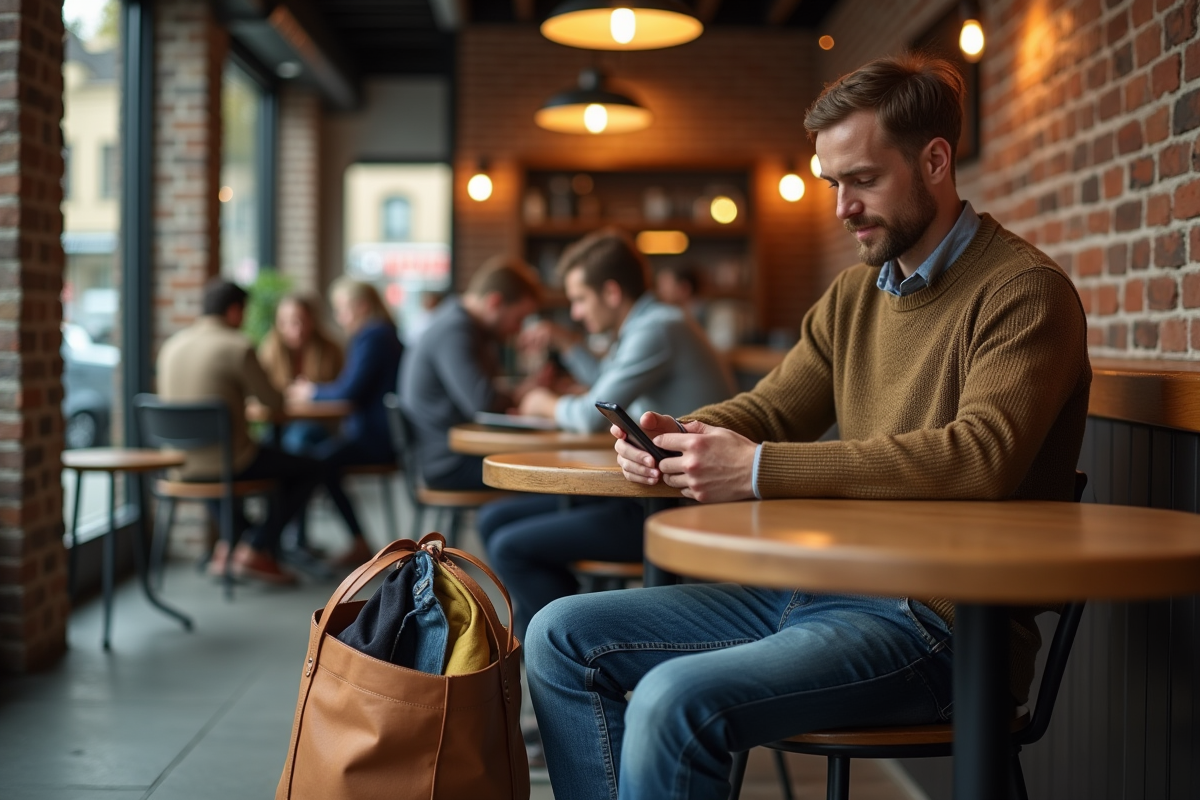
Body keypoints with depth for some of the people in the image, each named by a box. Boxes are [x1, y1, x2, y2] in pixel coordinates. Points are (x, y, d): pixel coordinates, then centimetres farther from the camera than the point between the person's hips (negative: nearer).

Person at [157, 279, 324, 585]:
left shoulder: (171, 345, 5)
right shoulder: (238, 347, -15)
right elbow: (275, 403, -7)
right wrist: (255, 388, 18)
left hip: (181, 464, 7)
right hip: (228, 462, -7)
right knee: (309, 469, 11)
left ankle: (228, 544, 30)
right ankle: (255, 551, 8)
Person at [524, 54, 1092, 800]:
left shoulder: (1023, 290, -10)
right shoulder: (854, 295, 15)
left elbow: (983, 457, -25)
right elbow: (769, 410, 19)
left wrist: (761, 469, -25)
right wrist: (679, 436, -5)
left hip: (940, 621, -8)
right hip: (820, 592, 9)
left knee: (677, 701, -30)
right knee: (563, 638, 3)